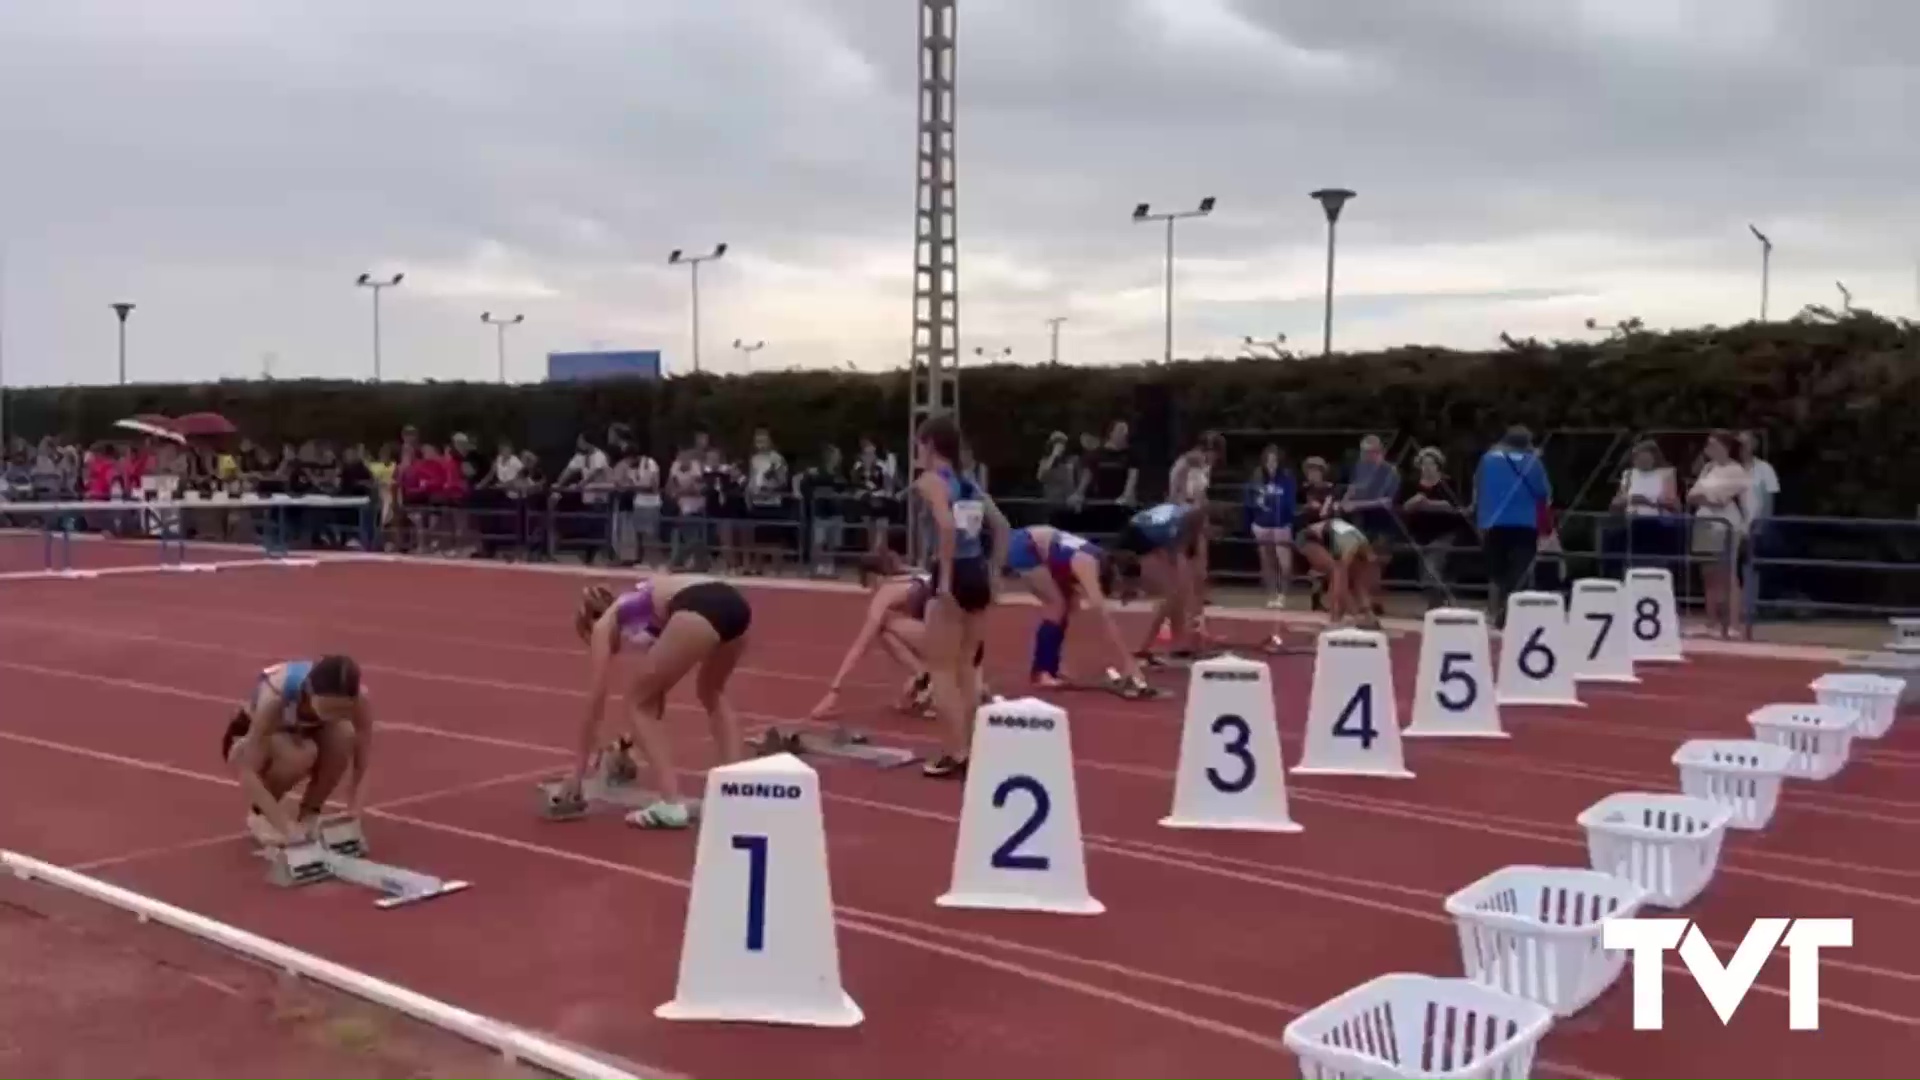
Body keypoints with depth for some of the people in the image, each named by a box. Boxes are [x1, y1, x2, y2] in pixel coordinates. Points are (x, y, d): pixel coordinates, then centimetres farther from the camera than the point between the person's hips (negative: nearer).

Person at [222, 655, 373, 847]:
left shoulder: (358, 697, -30)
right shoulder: (275, 695, -39)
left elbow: (362, 766, -21)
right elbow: (246, 772, -38)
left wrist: (353, 815, -34)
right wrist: (284, 824, -44)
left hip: (300, 734, 3)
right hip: (246, 740, -3)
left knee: (345, 735, -30)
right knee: (300, 754, -36)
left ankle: (309, 814, -7)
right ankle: (259, 813, -6)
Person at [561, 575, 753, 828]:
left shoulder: (604, 625, 26)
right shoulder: (637, 608, 42)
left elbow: (595, 704, 24)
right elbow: (658, 691, 48)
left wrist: (578, 772, 31)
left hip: (698, 610, -7)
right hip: (734, 603, 7)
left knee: (639, 700, 16)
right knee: (711, 693, 35)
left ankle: (672, 804, 7)